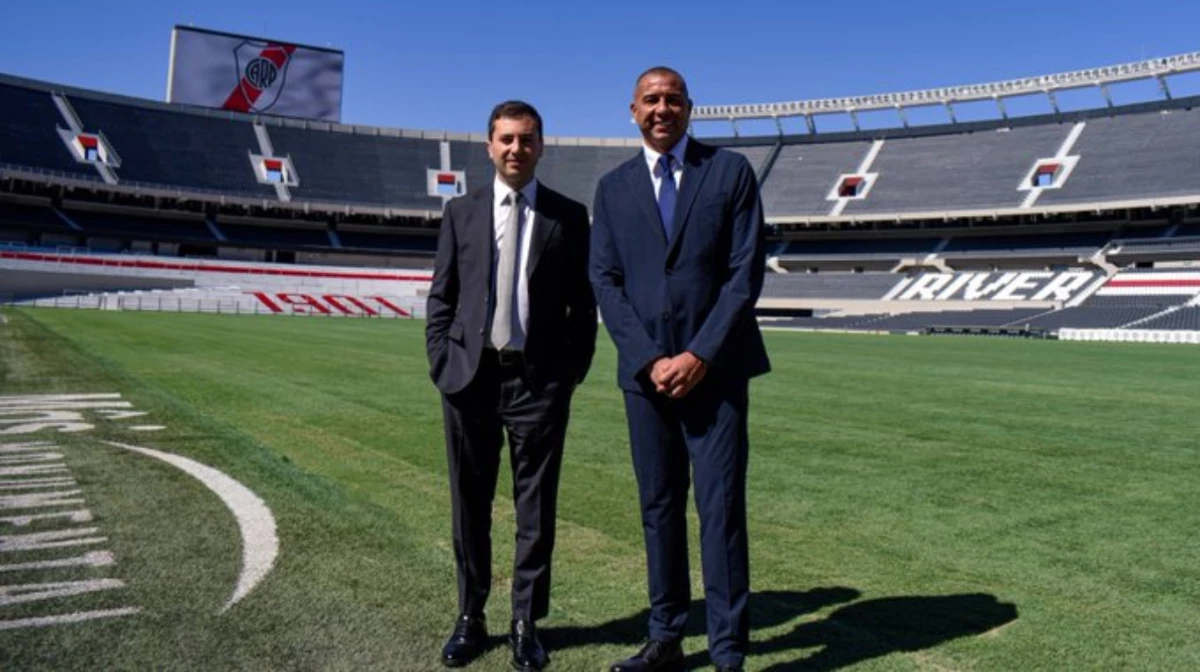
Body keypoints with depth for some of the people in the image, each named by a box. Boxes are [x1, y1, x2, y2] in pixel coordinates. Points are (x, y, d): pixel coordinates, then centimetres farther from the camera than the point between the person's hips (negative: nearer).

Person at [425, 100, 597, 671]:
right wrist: (442, 366, -1)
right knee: (469, 505, 10)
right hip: (470, 378, 2)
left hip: (539, 381, -1)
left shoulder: (568, 215, 4)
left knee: (536, 507, 6)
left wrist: (572, 372, -3)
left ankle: (526, 624, 20)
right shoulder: (461, 212, 9)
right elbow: (440, 297, 8)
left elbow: (583, 303, 4)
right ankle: (470, 618, 26)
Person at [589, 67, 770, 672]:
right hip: (645, 370, 3)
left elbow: (746, 271, -4)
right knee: (658, 505, 9)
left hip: (715, 368, -2)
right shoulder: (613, 186, 10)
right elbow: (605, 281, 3)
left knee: (721, 507, -2)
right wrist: (650, 359, -9)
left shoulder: (730, 171, 3)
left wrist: (701, 355, -12)